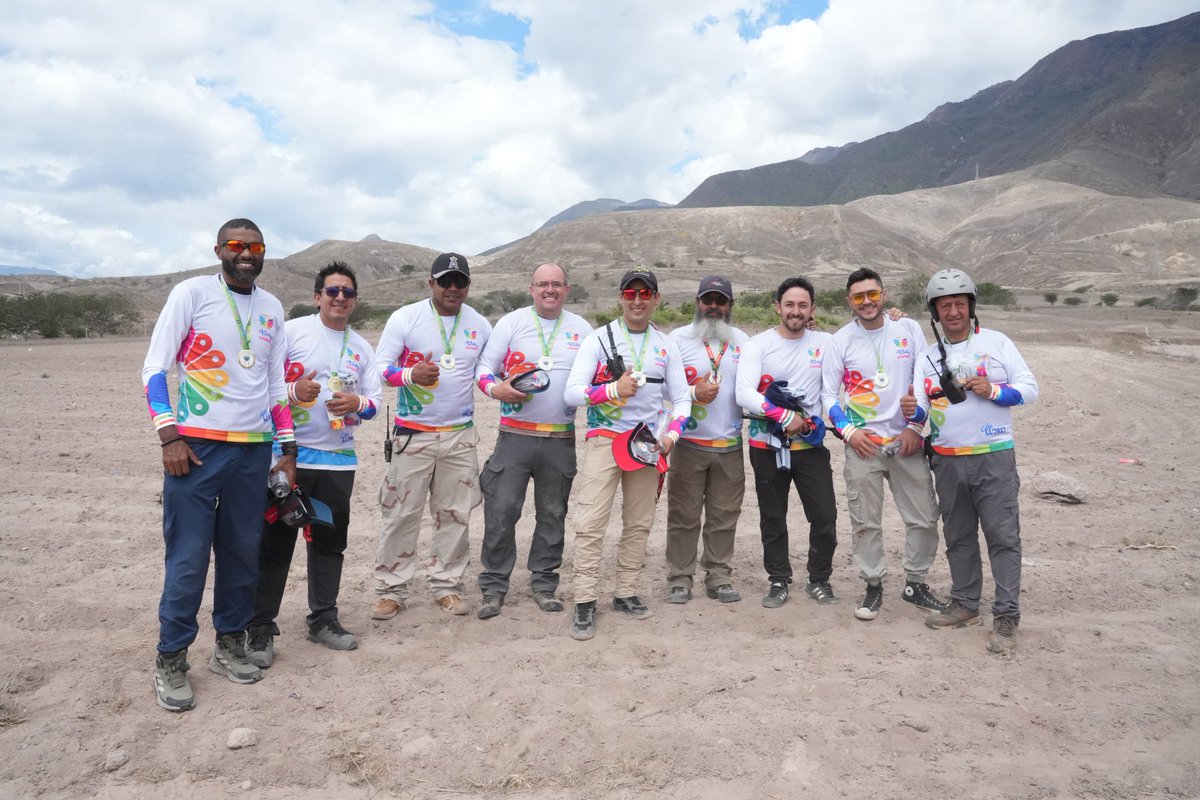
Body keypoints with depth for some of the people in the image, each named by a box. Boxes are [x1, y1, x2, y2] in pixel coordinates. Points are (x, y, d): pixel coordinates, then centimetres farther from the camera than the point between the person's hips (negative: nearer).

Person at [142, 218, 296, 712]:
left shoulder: (272, 308, 13)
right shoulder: (192, 293, 0)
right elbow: (154, 368, -3)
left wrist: (288, 450, 12)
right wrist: (169, 436, -12)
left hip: (254, 449, 4)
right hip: (196, 445, -4)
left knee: (243, 552, 9)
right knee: (187, 557, -2)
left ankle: (229, 645, 23)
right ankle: (170, 661, 12)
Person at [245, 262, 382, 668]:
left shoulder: (362, 348, 12)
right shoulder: (291, 331, -2)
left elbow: (374, 401, 9)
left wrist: (359, 403, -13)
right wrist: (294, 391, -23)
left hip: (339, 459, 5)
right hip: (290, 455, -4)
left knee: (330, 542, 13)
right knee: (276, 541, 1)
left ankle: (323, 619, 26)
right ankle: (260, 628, 12)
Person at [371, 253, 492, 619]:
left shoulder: (480, 325, 7)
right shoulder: (405, 318, -4)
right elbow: (379, 367, -6)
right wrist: (410, 375, -25)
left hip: (460, 436, 3)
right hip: (413, 434, -3)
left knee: (454, 514, 8)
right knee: (401, 513, -1)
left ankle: (446, 585, 20)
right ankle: (391, 589, 11)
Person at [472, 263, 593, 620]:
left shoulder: (581, 328, 10)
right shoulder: (511, 322, 3)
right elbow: (484, 366, 1)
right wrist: (495, 389, -19)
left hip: (561, 439, 3)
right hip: (515, 434, -2)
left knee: (553, 514, 10)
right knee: (500, 510, -5)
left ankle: (544, 583, 24)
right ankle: (494, 586, 9)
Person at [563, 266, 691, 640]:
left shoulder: (665, 346, 11)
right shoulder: (598, 339, 0)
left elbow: (681, 398, 12)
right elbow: (572, 392, -9)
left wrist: (673, 432, -7)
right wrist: (613, 390, -24)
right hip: (604, 440, -4)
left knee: (639, 524, 8)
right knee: (591, 523, -9)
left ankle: (625, 593, 21)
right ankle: (585, 602, -2)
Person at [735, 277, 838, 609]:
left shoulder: (826, 343, 4)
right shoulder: (758, 344, -4)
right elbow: (744, 394, -16)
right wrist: (785, 416, -18)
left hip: (811, 445, 1)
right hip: (767, 446, -1)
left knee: (825, 516, 0)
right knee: (772, 519, 10)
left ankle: (819, 580, 22)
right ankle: (778, 581, 27)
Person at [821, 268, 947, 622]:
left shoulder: (909, 329, 2)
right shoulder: (841, 339, 0)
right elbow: (828, 393, 3)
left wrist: (916, 427, -4)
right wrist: (848, 431, -9)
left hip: (906, 441, 1)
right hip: (862, 443, -1)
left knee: (924, 517, 6)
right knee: (865, 522, 4)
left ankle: (915, 583, 24)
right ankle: (873, 586, 20)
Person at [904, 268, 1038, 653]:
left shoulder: (996, 342, 1)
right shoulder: (928, 356, 9)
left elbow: (1029, 388, 0)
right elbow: (922, 407, 1)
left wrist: (992, 390, -18)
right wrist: (913, 411, -22)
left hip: (994, 457, -4)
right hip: (947, 460, 4)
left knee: (1003, 536, -4)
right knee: (958, 537, 12)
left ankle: (1006, 617, 3)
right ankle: (965, 605, 25)